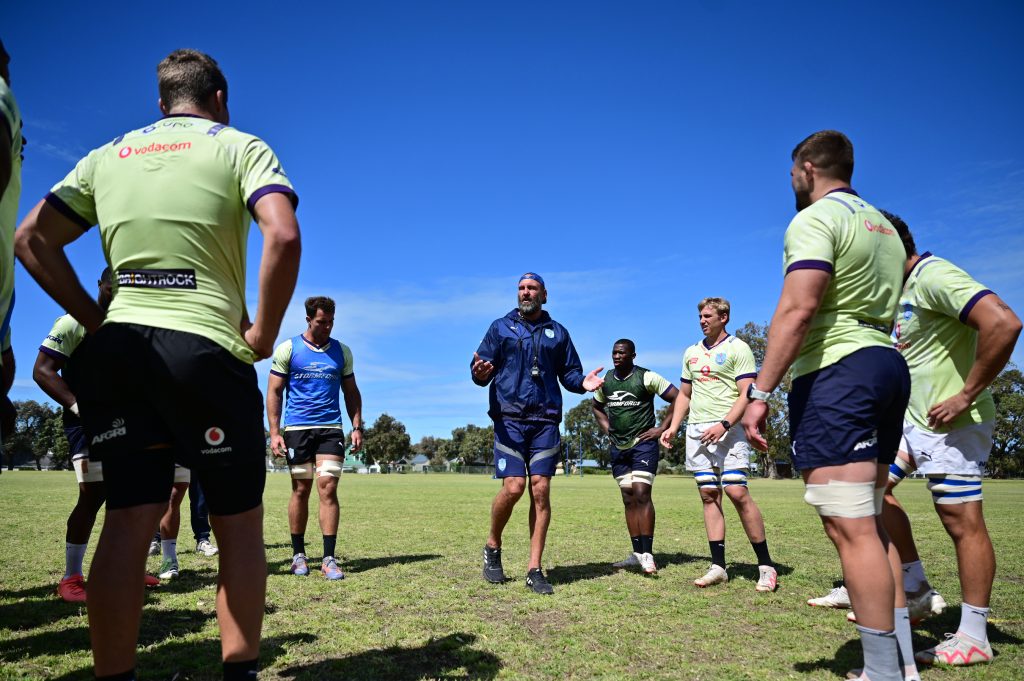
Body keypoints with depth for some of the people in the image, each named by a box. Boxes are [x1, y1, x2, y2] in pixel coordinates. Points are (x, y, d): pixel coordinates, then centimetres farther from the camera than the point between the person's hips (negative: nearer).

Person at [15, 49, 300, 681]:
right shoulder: (239, 146, 3)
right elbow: (284, 236, -15)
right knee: (240, 523, 5)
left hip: (116, 349, 5)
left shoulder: (107, 155, 16)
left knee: (127, 521, 5)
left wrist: (96, 318, 11)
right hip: (205, 349, -4)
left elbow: (32, 239, 12)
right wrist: (263, 335, -8)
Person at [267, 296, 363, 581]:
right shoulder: (288, 349, 1)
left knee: (328, 488, -7)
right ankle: (298, 554, 19)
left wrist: (357, 427, 4)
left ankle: (329, 558, -4)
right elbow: (274, 392, 0)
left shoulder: (341, 351, 9)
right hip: (297, 428, -1)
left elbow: (351, 392, 14)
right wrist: (274, 432, -7)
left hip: (331, 428, 1)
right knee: (301, 490, 5)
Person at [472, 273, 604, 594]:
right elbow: (482, 370, 5)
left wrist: (582, 383, -5)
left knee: (541, 490, -4)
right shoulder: (500, 327, 12)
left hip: (546, 420, 2)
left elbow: (569, 373, 18)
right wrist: (480, 373, -19)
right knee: (513, 486, -13)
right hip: (509, 418, -2)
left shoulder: (558, 332, 18)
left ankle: (534, 569, 5)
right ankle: (492, 546, 14)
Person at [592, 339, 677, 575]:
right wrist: (607, 429, 11)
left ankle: (647, 554, -9)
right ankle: (637, 553, 17)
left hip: (643, 444, -6)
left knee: (641, 494, -14)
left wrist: (663, 428, -10)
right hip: (619, 448, 6)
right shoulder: (606, 381, 7)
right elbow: (596, 406, 26)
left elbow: (678, 399, -8)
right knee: (629, 500, 8)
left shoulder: (647, 378, -9)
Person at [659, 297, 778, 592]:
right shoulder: (691, 352, 18)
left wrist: (723, 424, -20)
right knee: (709, 496, 5)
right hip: (696, 432, 6)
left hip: (727, 431, -6)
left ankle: (766, 565, 0)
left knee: (737, 493, -13)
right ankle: (718, 566, 9)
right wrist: (673, 427, 11)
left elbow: (746, 394, -8)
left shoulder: (738, 349, -1)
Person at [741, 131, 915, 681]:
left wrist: (760, 391, -22)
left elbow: (797, 310, -21)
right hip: (888, 367, 10)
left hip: (836, 371, -10)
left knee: (850, 529, -8)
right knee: (870, 524, 14)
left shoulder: (815, 219, -7)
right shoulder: (883, 225, 22)